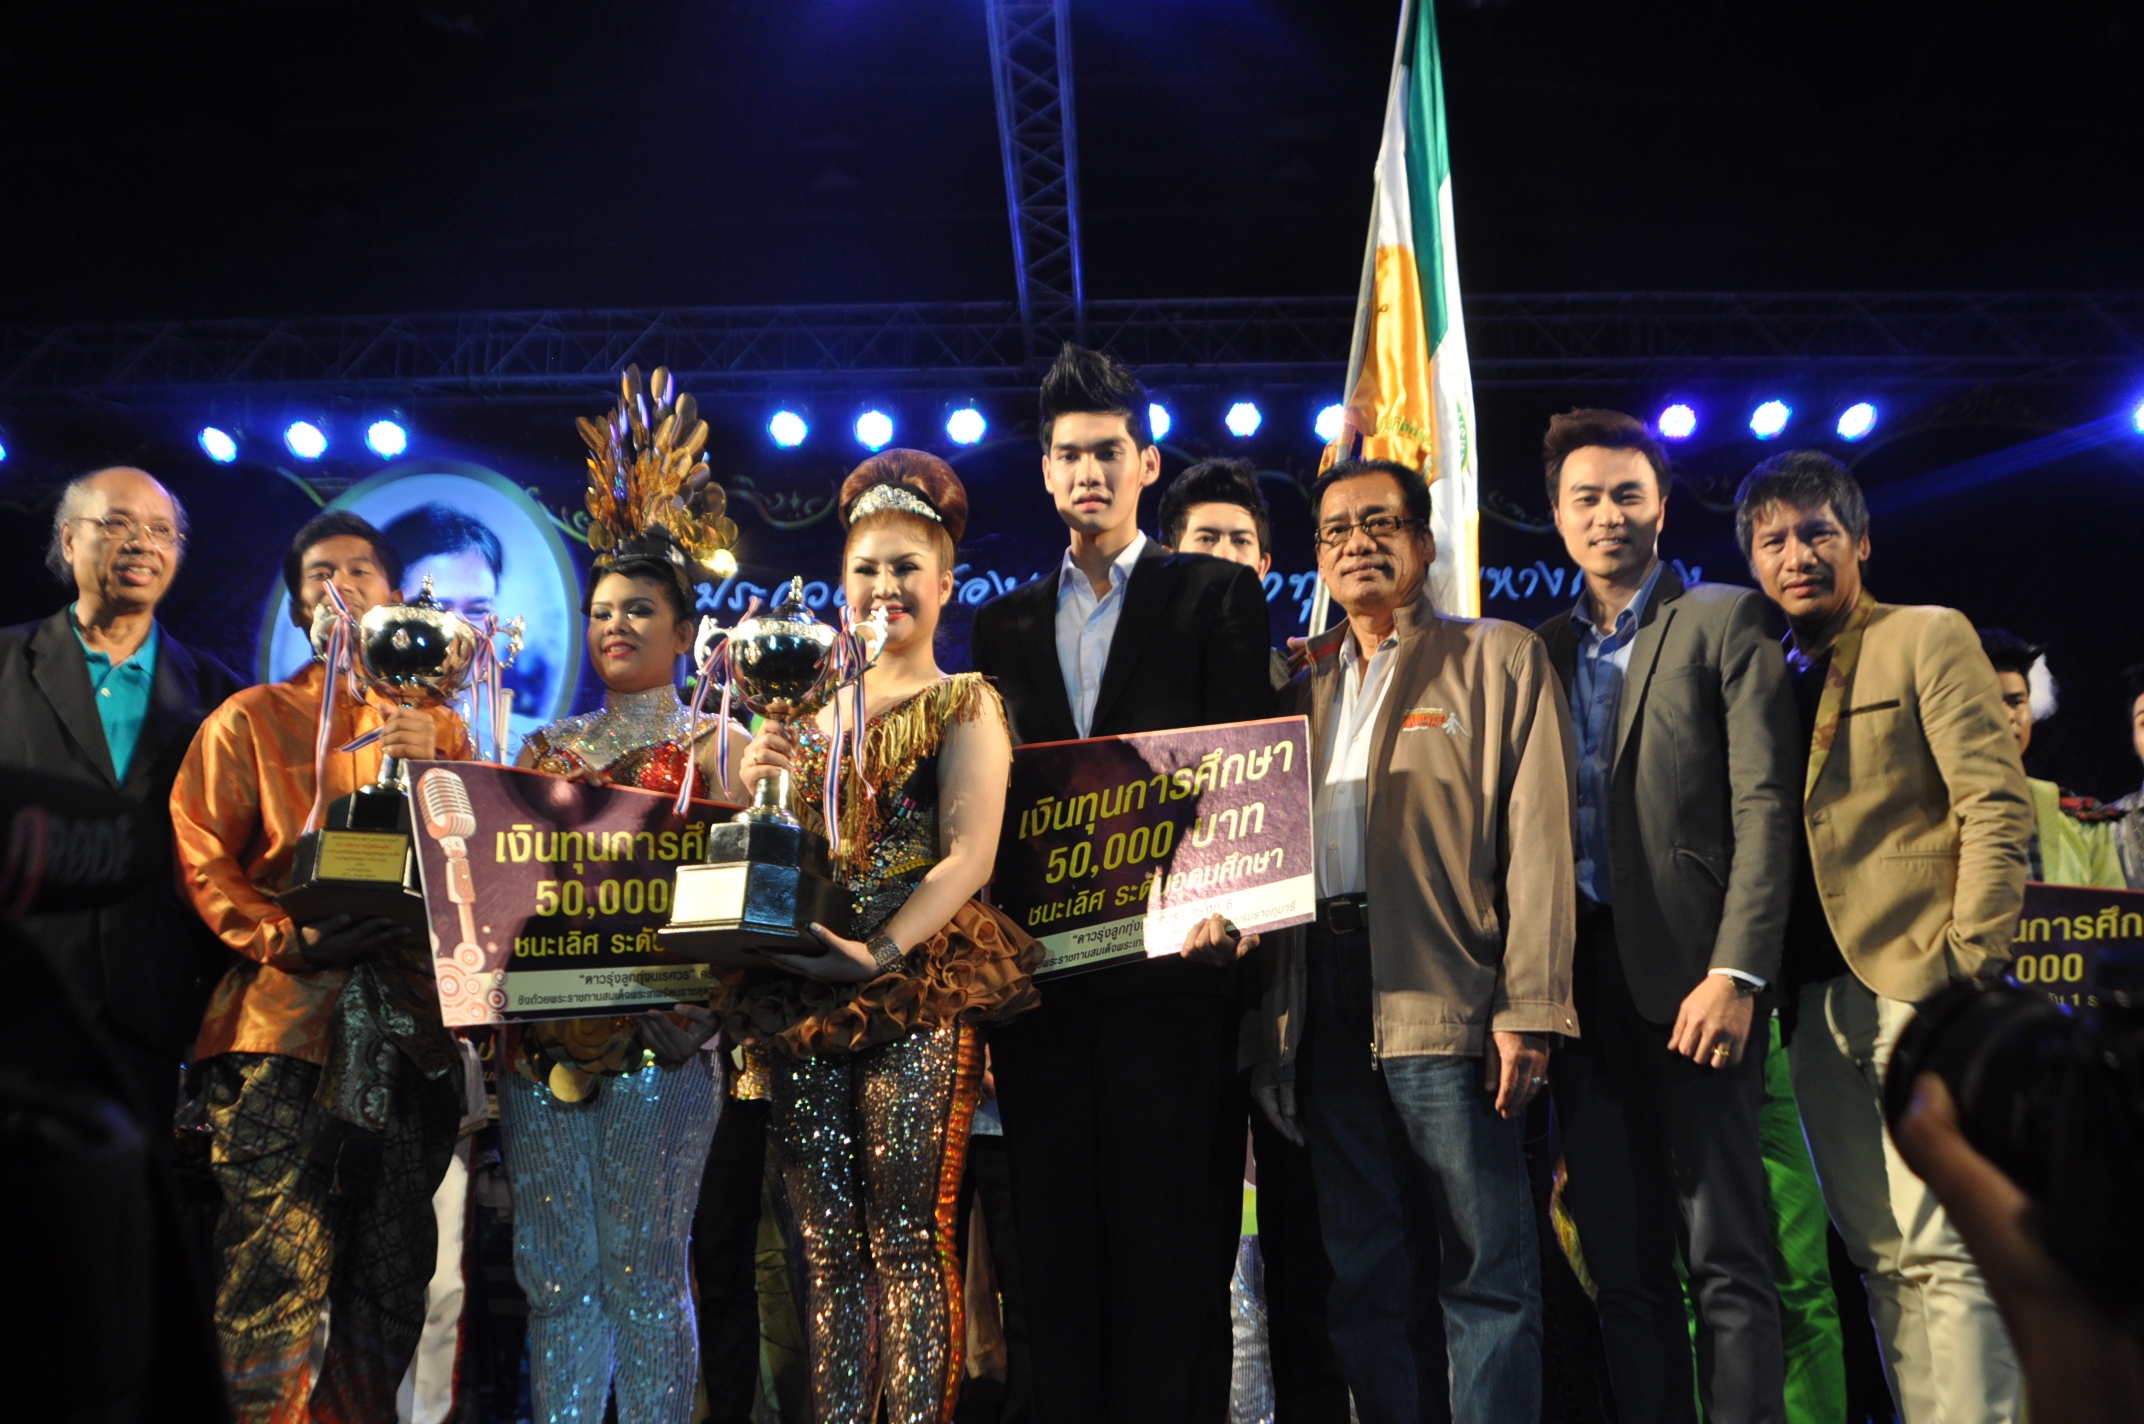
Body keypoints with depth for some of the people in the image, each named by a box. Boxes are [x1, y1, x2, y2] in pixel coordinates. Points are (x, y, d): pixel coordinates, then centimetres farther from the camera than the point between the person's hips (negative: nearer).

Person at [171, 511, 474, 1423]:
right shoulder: (250, 720, 11)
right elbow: (198, 859, 2)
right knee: (276, 1282, -8)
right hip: (288, 1019, -3)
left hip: (411, 1027, 3)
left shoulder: (439, 729, 18)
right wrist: (286, 939, -13)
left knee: (391, 1287, 6)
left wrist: (430, 770, -5)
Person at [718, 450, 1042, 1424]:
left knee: (908, 1239, -7)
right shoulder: (811, 707, 17)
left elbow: (969, 854, -9)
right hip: (803, 996, 5)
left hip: (917, 988, -5)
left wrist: (881, 952, -18)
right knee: (827, 1246, 7)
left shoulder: (963, 706, 2)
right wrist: (752, 786, -1)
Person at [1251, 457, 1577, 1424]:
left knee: (1486, 1268, -1)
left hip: (1445, 1002, -4)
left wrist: (1527, 1011, -12)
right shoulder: (1300, 681, 19)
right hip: (1322, 1002, 4)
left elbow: (1537, 841, -3)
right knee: (1365, 1278, 9)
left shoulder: (1499, 659, 6)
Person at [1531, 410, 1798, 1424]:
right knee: (1623, 1264, 7)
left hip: (1688, 972, -4)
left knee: (1725, 1257, -3)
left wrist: (1734, 973, -15)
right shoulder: (1541, 650, 17)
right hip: (1581, 983, 4)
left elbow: (1763, 806, -5)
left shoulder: (1724, 621, 4)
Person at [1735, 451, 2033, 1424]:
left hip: (1917, 984, -6)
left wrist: (1971, 969, -12)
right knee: (1881, 1257, 8)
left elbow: (1997, 806, -5)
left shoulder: (1928, 639, 2)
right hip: (1818, 1002, 6)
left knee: (1941, 1249, -8)